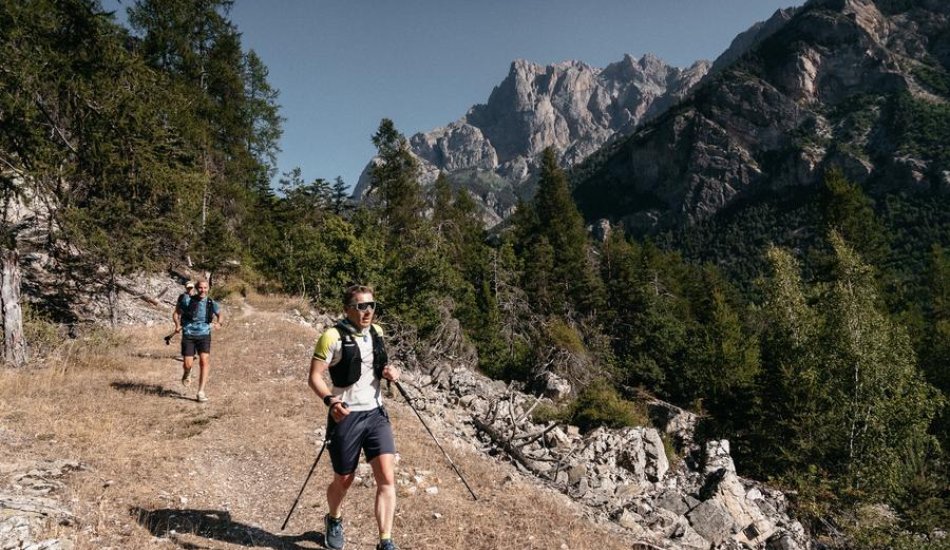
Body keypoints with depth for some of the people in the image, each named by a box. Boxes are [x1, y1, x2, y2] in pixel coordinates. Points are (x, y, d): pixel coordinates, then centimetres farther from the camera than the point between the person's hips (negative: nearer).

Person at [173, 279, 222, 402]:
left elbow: (219, 314, 18)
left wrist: (218, 323, -1)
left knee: (204, 361, -15)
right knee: (188, 364, -5)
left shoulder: (211, 304, -2)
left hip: (204, 335, 1)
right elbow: (176, 314, 5)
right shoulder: (187, 300, -6)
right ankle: (187, 373, 36)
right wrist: (177, 325, -12)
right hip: (188, 335, 0)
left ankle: (201, 392, -8)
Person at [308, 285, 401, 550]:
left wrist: (390, 371, -1)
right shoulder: (333, 336, -13)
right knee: (343, 481, 13)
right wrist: (331, 400, -32)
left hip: (376, 413, 4)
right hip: (346, 417, -4)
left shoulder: (376, 332, 6)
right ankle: (334, 521, 45)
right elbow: (314, 376, -14)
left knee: (387, 477, -9)